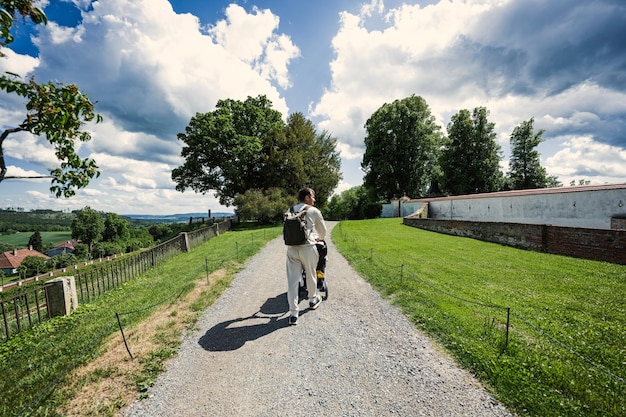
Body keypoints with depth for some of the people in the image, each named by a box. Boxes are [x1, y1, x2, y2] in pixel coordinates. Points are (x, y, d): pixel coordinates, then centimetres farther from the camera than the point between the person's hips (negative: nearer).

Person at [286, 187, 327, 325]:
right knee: (311, 276, 19)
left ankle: (293, 313, 8)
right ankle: (313, 300, 41)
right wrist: (319, 238, 33)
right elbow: (323, 230, 10)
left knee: (292, 280, 5)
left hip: (291, 248, 3)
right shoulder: (314, 211, -1)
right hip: (307, 248, -3)